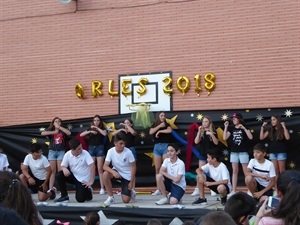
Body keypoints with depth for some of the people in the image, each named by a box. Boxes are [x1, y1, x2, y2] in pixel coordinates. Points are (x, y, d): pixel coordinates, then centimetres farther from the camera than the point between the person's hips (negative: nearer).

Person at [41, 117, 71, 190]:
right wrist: (54, 132, -13)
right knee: (52, 171, 0)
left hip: (61, 151, -1)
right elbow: (42, 133, -10)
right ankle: (50, 189, 0)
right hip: (52, 151, 1)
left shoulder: (63, 130, 9)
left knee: (60, 171, -5)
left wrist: (59, 127, -10)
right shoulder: (50, 130, 8)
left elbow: (69, 133, -12)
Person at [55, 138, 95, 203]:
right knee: (59, 175, -21)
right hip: (73, 176, 4)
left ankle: (88, 191, 20)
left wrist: (91, 181, -25)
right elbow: (63, 166, -1)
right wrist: (64, 169, -28)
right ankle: (64, 196, -5)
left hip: (83, 180, -3)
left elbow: (92, 166, -23)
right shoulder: (67, 154, -9)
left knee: (80, 199, -17)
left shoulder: (85, 153, -19)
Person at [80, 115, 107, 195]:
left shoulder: (102, 129, 7)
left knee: (100, 169, -4)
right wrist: (90, 131, -10)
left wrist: (97, 128, -10)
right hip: (91, 148, 2)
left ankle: (102, 188, -6)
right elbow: (81, 135, 1)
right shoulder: (90, 129, 13)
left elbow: (105, 134, -15)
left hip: (99, 148, -2)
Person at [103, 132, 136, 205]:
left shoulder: (128, 152, -21)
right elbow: (105, 166, -21)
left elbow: (133, 167, -12)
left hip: (127, 175, -2)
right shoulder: (111, 151, -17)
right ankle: (111, 197, -14)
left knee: (126, 200, -13)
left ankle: (131, 192, 26)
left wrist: (131, 182, -12)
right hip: (117, 172, 2)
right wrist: (113, 172, -40)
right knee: (105, 174, -33)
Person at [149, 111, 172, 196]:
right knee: (157, 169, 2)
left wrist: (159, 131, -9)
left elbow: (170, 130, -13)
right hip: (157, 147, 3)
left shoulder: (167, 124, 8)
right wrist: (159, 126, -8)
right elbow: (151, 132, -5)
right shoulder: (154, 125, 14)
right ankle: (158, 189, 7)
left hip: (165, 146, -2)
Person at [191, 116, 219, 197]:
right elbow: (196, 142, -6)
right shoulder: (200, 132, 5)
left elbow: (216, 143, -9)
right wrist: (199, 131, -13)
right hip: (202, 154, 2)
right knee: (200, 172, 3)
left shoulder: (213, 132, -1)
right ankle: (197, 190, 4)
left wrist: (211, 134, -21)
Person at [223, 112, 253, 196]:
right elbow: (225, 138, -2)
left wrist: (244, 128, -20)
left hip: (243, 152, -4)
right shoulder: (231, 128, 7)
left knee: (246, 171, -3)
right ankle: (233, 191, 8)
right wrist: (226, 127, -7)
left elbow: (251, 137, -14)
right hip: (233, 152, 4)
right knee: (234, 171, 6)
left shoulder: (245, 128, -1)